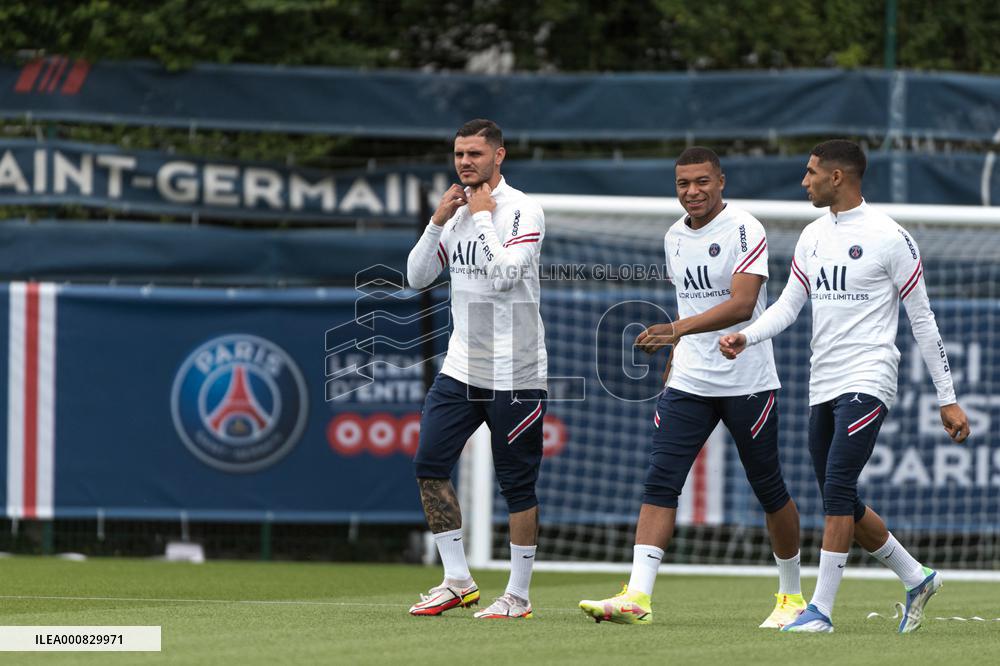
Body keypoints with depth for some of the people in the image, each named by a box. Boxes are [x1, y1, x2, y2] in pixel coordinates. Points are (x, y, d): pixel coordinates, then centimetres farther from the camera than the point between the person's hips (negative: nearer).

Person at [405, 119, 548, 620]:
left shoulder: (523, 211, -9)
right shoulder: (457, 211, 11)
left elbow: (504, 274, -23)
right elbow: (417, 277, 9)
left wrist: (483, 216, -15)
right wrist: (438, 221, -2)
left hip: (514, 372, -6)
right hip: (461, 367, 7)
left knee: (517, 484, -1)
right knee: (429, 464, -2)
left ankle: (518, 595, 7)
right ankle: (457, 581, 7)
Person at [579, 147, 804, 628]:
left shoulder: (744, 231, -12)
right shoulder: (675, 237, 10)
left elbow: (741, 304, -24)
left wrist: (678, 329, -35)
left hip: (746, 384, -5)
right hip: (689, 384, 5)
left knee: (769, 489, 5)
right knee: (660, 482, -9)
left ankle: (792, 596, 23)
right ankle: (637, 597, -17)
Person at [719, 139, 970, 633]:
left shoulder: (889, 238, -7)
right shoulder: (813, 237, 13)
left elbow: (922, 321, -4)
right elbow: (789, 304, 16)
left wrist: (948, 399, -3)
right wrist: (746, 337, -4)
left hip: (866, 383, -8)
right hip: (822, 387, 8)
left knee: (837, 491, -17)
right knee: (841, 503, 9)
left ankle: (821, 609, -16)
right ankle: (916, 579, 26)